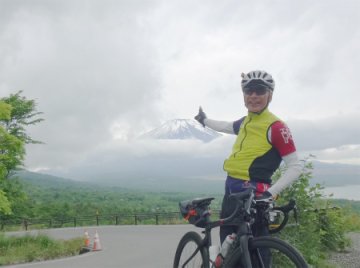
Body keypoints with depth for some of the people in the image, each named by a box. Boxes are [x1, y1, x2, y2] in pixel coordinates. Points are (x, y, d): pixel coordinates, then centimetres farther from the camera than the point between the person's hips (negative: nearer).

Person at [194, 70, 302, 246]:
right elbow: (226, 127, 36)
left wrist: (270, 193, -20)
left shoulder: (275, 127, -12)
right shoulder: (245, 122, 13)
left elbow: (295, 167, -12)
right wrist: (204, 120, 52)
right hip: (231, 191, 8)